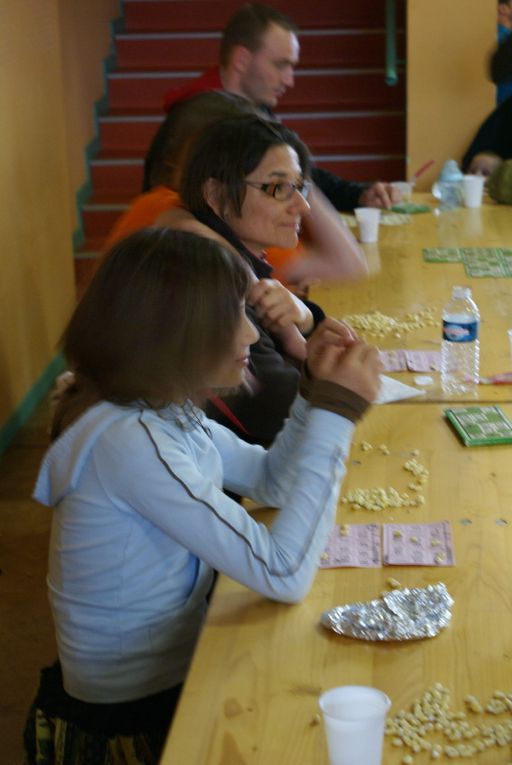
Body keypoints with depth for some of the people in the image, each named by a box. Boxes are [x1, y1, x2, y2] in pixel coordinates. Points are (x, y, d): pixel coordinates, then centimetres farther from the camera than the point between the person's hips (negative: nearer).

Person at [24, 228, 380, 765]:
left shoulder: (162, 408, -2)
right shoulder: (128, 441, -29)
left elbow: (269, 482, 11)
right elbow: (283, 575, -29)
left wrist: (316, 390, -5)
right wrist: (336, 411, -24)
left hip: (177, 671, 8)